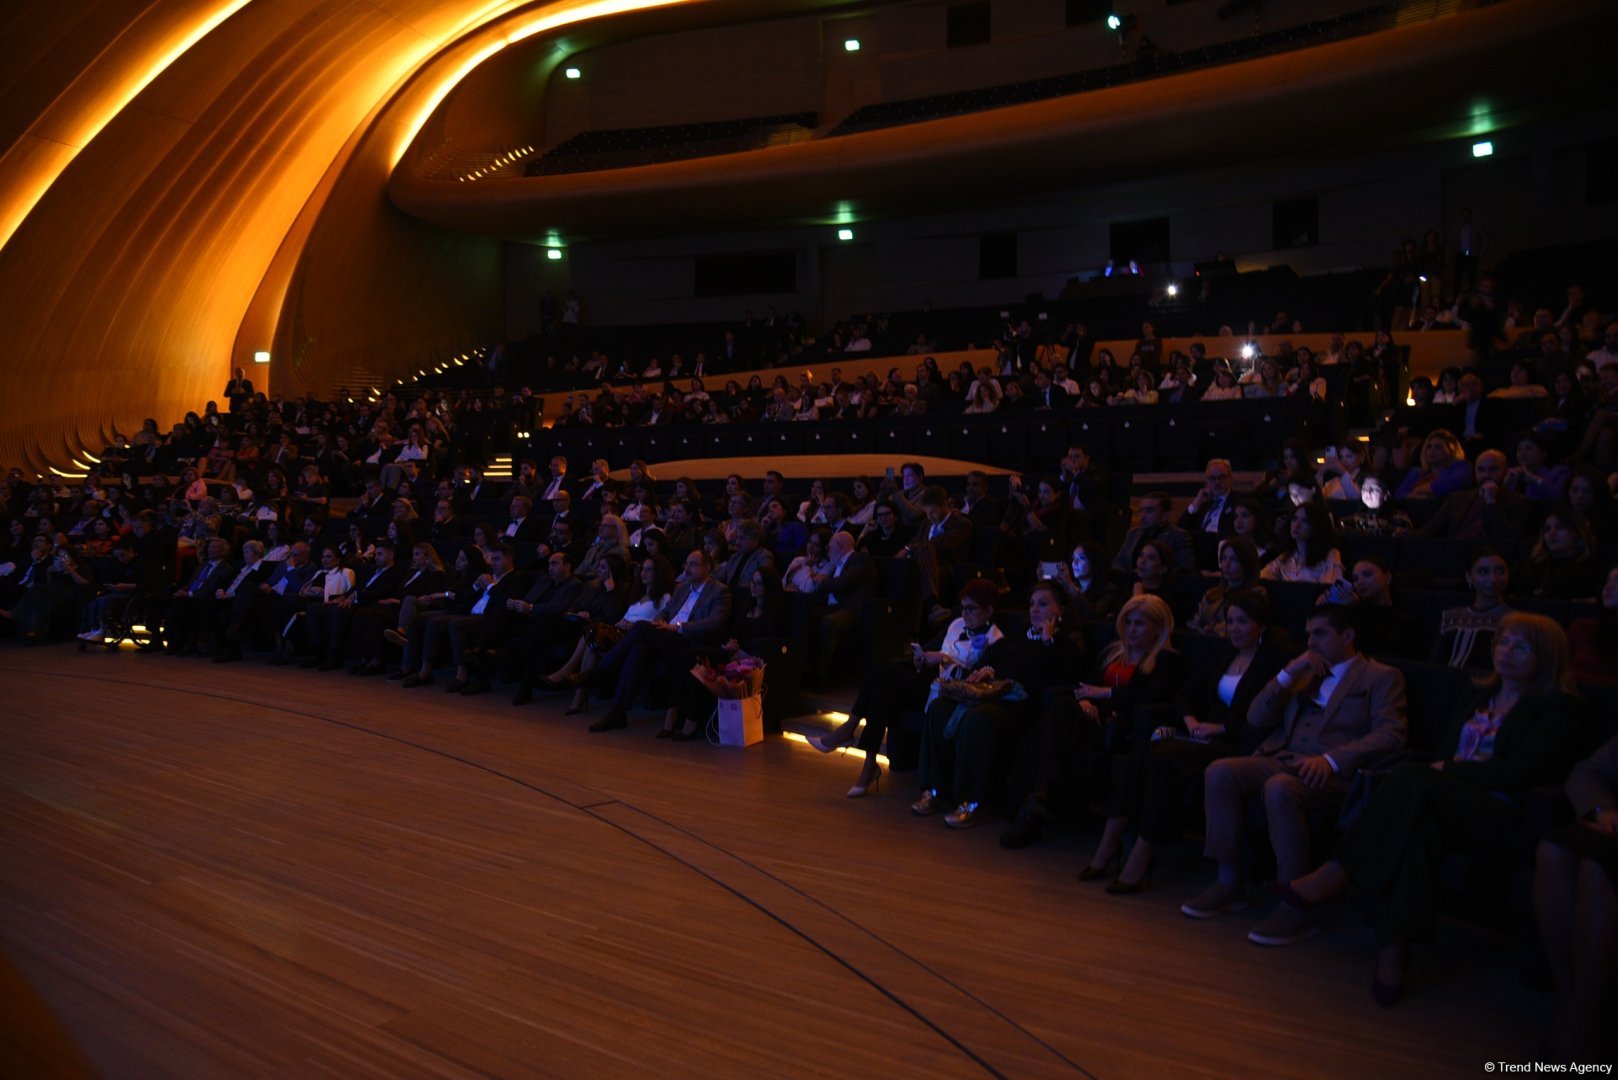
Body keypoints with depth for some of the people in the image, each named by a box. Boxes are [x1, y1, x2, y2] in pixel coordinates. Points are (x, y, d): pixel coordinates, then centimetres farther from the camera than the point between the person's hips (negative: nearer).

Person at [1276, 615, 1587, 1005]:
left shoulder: (1561, 708, 8)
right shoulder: (1478, 697, 27)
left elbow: (1519, 773, -6)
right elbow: (1443, 754, 20)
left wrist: (1449, 770, -4)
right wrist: (1440, 771, -3)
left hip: (1500, 815, -5)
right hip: (1447, 802, 5)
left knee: (1412, 778, -34)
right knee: (1418, 820, -34)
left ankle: (1330, 880, -35)